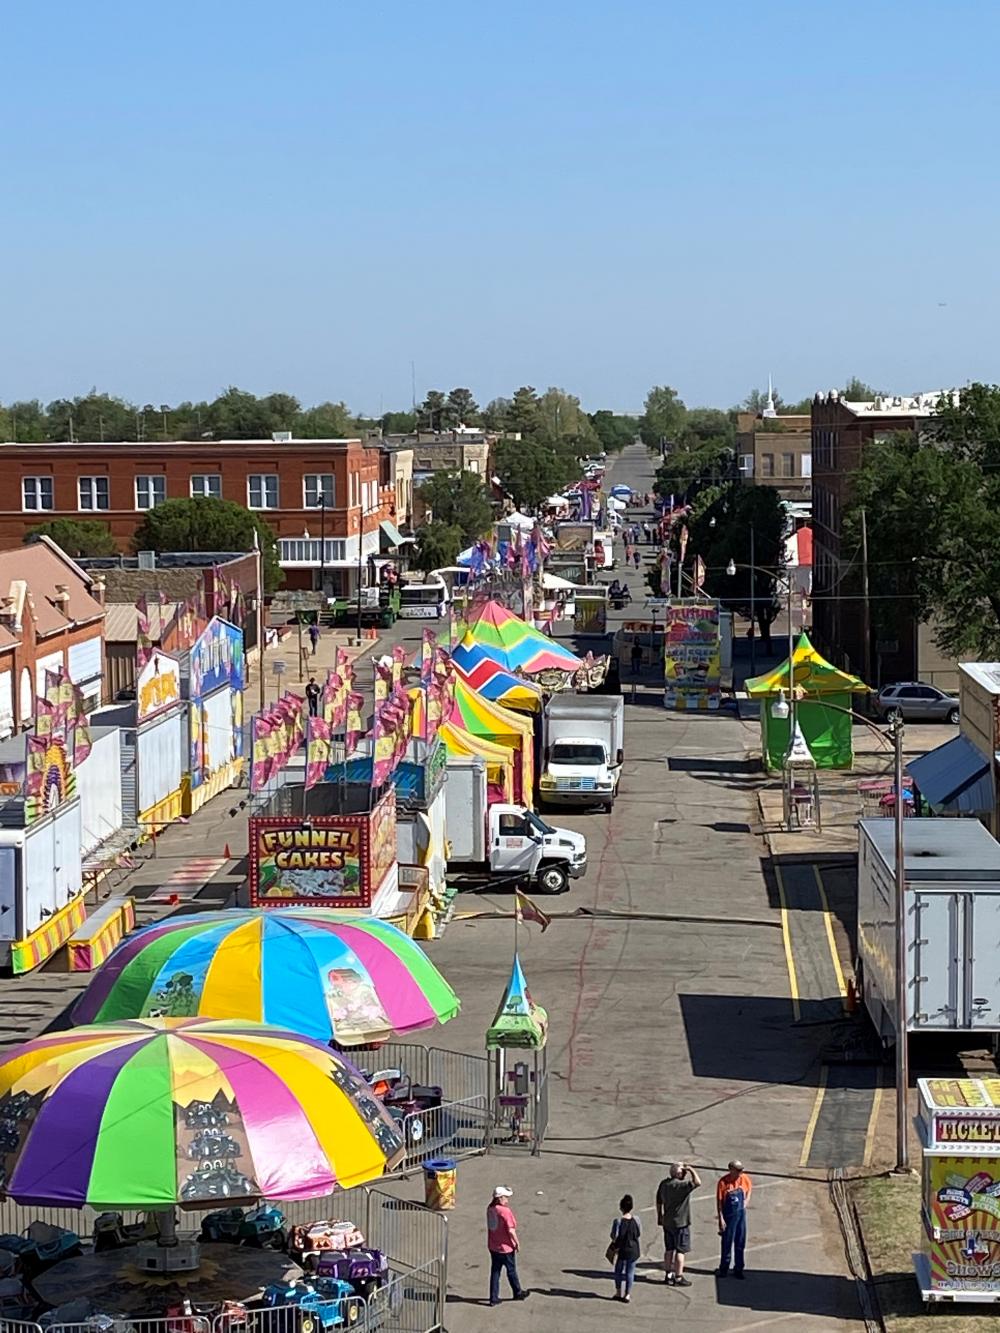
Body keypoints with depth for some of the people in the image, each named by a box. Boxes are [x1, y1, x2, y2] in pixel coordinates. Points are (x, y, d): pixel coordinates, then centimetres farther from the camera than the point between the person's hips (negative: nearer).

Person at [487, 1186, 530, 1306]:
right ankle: (518, 1293, 31)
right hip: (506, 1247, -6)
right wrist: (517, 1243, -10)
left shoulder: (490, 1209, -2)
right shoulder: (505, 1211, -24)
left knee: (495, 1271, 12)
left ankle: (494, 1298, 14)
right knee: (511, 1271, 13)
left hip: (493, 1247, 6)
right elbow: (511, 1230, -23)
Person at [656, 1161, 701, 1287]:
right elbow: (697, 1183, -33)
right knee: (680, 1250, 2)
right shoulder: (681, 1185, -23)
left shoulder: (663, 1184, 3)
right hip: (680, 1223, -8)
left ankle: (668, 1275, 24)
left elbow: (659, 1202, 12)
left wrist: (660, 1217, 23)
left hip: (667, 1222, 8)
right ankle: (678, 1277, 6)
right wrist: (692, 1170, -19)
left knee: (669, 1249, 16)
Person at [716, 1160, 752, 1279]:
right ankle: (723, 1268, 18)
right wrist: (721, 1219, -12)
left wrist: (744, 1204, 3)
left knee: (740, 1242, 9)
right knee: (727, 1242, 4)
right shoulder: (723, 1182, -17)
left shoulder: (744, 1179, -6)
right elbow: (719, 1201, -12)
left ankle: (738, 1269, 20)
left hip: (741, 1214, 4)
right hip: (728, 1215, -4)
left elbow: (748, 1191, 15)